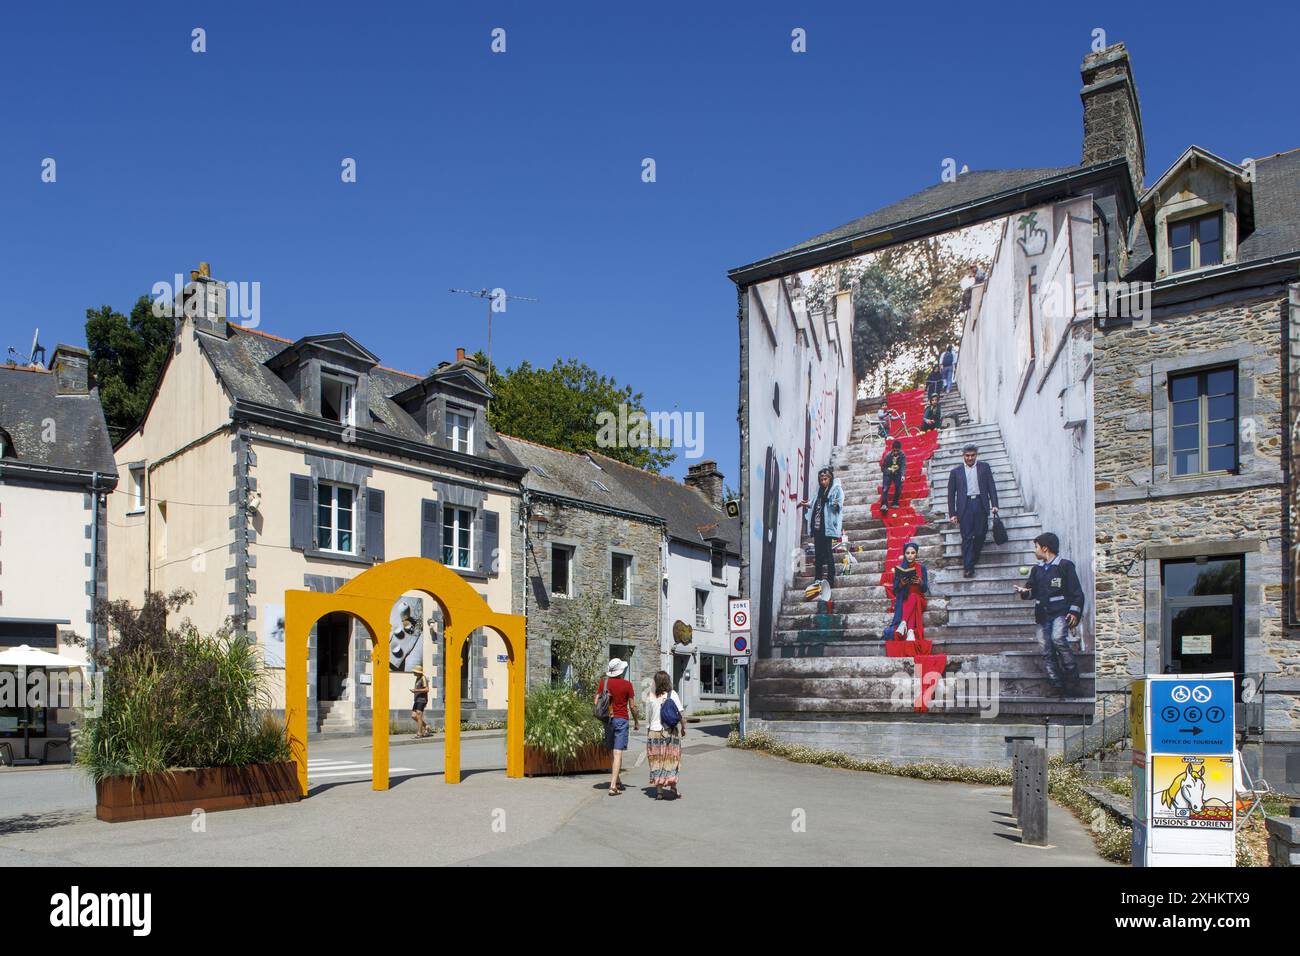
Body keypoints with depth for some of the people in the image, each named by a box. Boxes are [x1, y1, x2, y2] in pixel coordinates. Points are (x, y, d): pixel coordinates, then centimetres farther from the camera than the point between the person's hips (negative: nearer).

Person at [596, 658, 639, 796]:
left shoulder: (604, 682, 0)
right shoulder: (627, 685, -8)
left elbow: (596, 701, 0)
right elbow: (632, 706, -3)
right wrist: (636, 721, 10)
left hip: (608, 719, 4)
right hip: (621, 720, -4)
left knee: (612, 752, 16)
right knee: (618, 753, -6)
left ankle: (617, 781, 27)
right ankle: (613, 786, -12)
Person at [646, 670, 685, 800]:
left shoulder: (651, 698, 0)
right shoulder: (672, 694, -4)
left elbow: (648, 719, 6)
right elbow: (681, 713, -7)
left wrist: (648, 733, 15)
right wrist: (683, 728, 4)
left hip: (654, 732, 1)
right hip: (671, 732, -1)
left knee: (657, 761, 7)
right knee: (672, 760, 7)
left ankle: (659, 791, 6)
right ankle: (673, 788, 4)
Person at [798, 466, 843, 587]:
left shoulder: (836, 489, -5)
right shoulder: (820, 490, 17)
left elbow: (839, 507, -15)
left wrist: (836, 506, -34)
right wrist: (808, 504, 30)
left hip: (827, 527, -7)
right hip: (817, 526, 7)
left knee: (827, 553, -9)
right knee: (818, 554, 10)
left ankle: (830, 580, -7)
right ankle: (818, 579, 16)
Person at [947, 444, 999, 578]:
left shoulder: (984, 467, 10)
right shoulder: (956, 471, 7)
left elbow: (991, 486, 7)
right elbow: (951, 493, 8)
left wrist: (994, 505, -3)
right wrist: (952, 514, 4)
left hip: (981, 504, 1)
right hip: (965, 506, -1)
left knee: (981, 534, 2)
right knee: (967, 537, -4)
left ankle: (973, 558, 26)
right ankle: (968, 567, -3)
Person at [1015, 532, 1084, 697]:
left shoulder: (1065, 566, 1)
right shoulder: (1036, 569, 17)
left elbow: (1076, 592, 0)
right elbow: (1032, 590, 22)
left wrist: (1075, 612, -10)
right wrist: (1025, 592, -2)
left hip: (1060, 612, -6)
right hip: (1043, 615, 6)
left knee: (1058, 639, -28)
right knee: (1046, 651, -1)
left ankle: (1072, 681, -17)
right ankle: (1058, 687, 2)